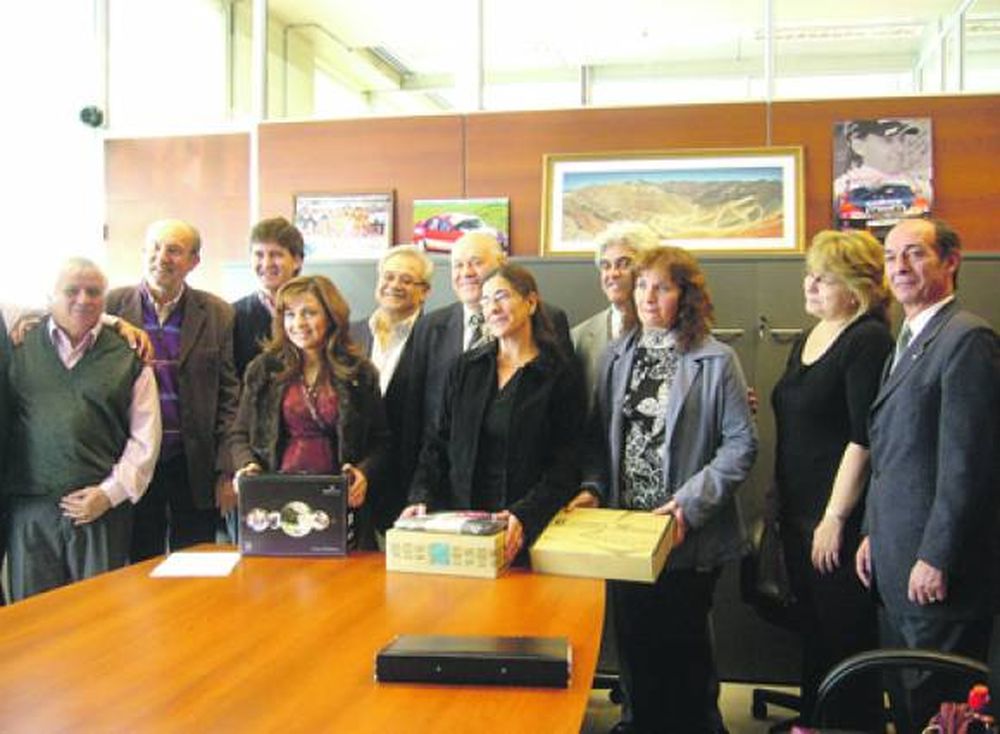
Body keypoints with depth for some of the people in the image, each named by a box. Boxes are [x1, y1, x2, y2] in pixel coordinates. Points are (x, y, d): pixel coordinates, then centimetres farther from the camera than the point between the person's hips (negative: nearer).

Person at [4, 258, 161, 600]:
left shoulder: (127, 356, 7)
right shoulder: (20, 345, 9)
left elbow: (145, 437, 3)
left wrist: (110, 493, -4)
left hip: (104, 508, 0)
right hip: (29, 509, 1)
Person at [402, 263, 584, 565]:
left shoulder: (561, 375, -1)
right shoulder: (465, 368, 11)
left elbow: (564, 467, -6)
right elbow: (438, 442, 11)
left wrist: (524, 516, -20)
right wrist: (421, 498, -5)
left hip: (524, 529, -2)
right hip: (458, 515, 3)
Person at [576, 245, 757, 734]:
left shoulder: (716, 360, -6)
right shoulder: (617, 356, 7)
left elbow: (741, 444, -9)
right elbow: (599, 435, 10)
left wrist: (690, 502, -16)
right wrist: (592, 488, -5)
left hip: (688, 534, -4)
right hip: (625, 528, 4)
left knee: (683, 640, 10)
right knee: (633, 638, 15)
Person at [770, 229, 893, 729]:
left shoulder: (868, 341, -13)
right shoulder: (808, 339, 13)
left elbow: (863, 439, -18)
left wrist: (835, 518, -18)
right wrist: (782, 500, 16)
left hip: (839, 520, -8)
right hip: (798, 514, 8)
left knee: (845, 637, 2)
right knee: (811, 631, 17)